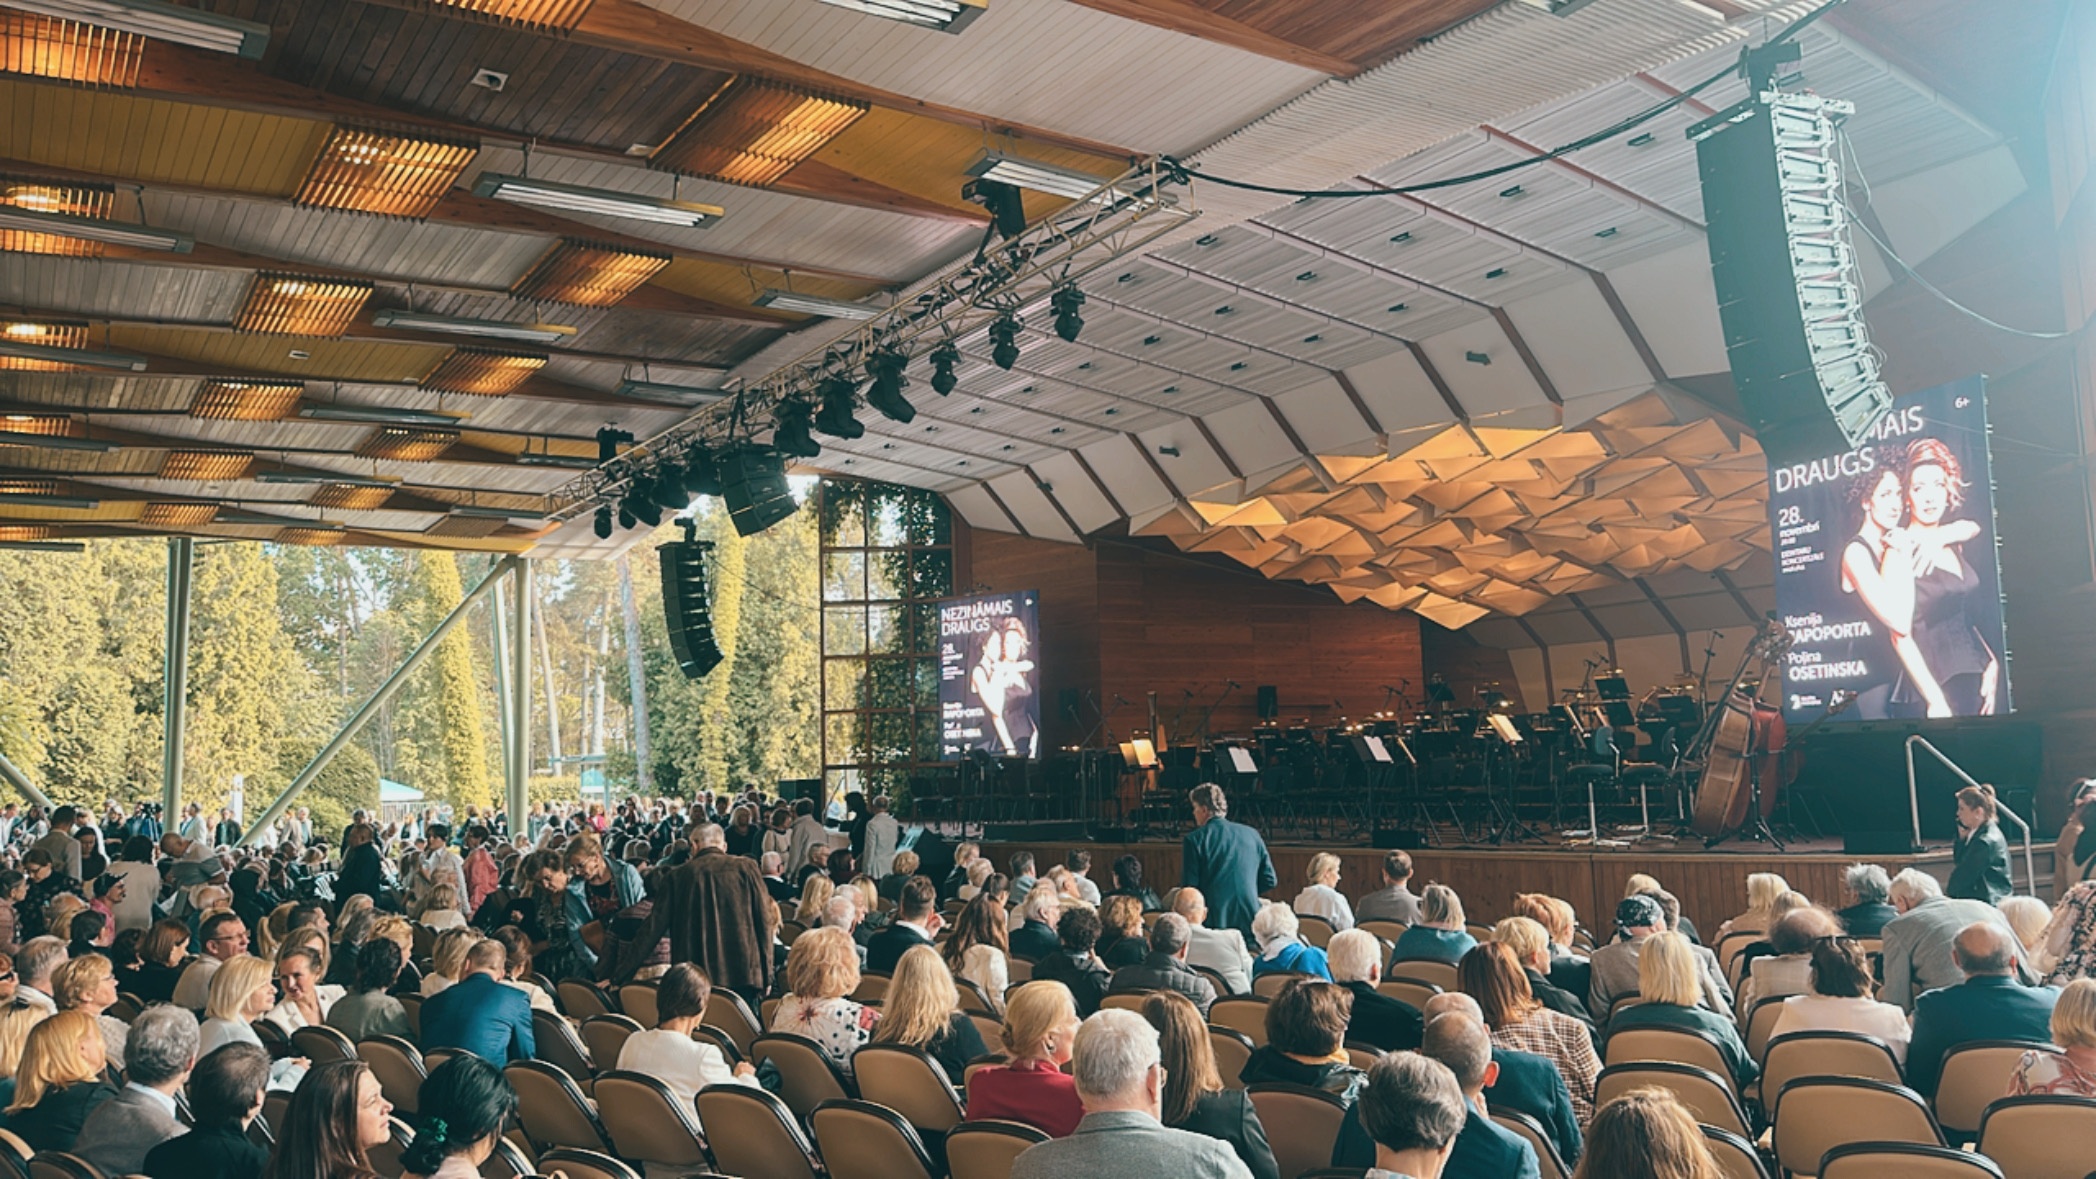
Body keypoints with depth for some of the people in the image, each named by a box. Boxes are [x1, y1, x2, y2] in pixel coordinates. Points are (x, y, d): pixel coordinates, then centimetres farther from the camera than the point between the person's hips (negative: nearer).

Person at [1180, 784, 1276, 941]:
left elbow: (1189, 885, -7)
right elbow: (1270, 880, 10)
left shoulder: (1194, 840, -5)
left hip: (1215, 922, -4)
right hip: (1250, 920, 4)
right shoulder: (1251, 834, 7)